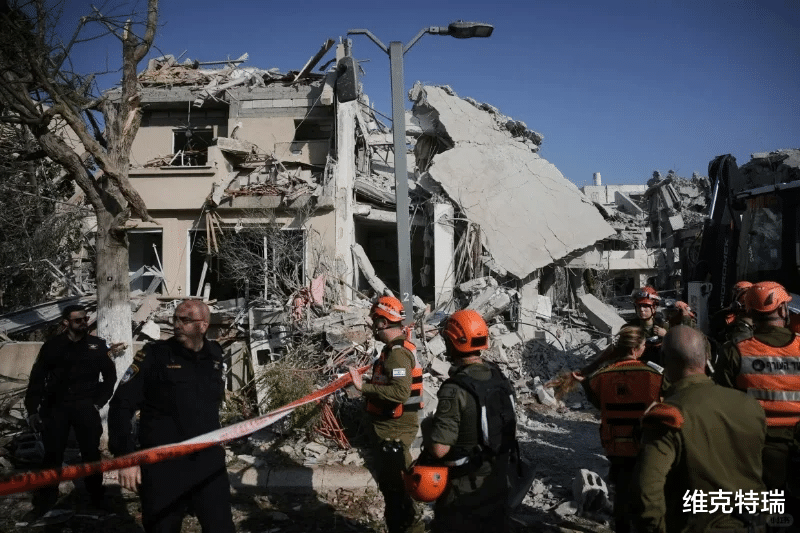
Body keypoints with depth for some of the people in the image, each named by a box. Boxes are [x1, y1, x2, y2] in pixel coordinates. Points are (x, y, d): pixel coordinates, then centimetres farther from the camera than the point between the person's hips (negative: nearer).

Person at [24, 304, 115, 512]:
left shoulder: (98, 345, 2)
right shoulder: (52, 346, 0)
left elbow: (110, 376, 9)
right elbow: (37, 378, 3)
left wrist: (99, 402, 2)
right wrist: (32, 409, -1)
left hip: (85, 407, 0)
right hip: (56, 407, 0)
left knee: (91, 453, 5)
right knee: (52, 454, 2)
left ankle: (97, 496, 16)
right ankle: (45, 500, 14)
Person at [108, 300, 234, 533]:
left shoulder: (215, 355, 4)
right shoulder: (154, 355, -8)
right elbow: (122, 405, -8)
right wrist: (125, 456, -14)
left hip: (209, 461, 3)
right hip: (163, 465, -3)